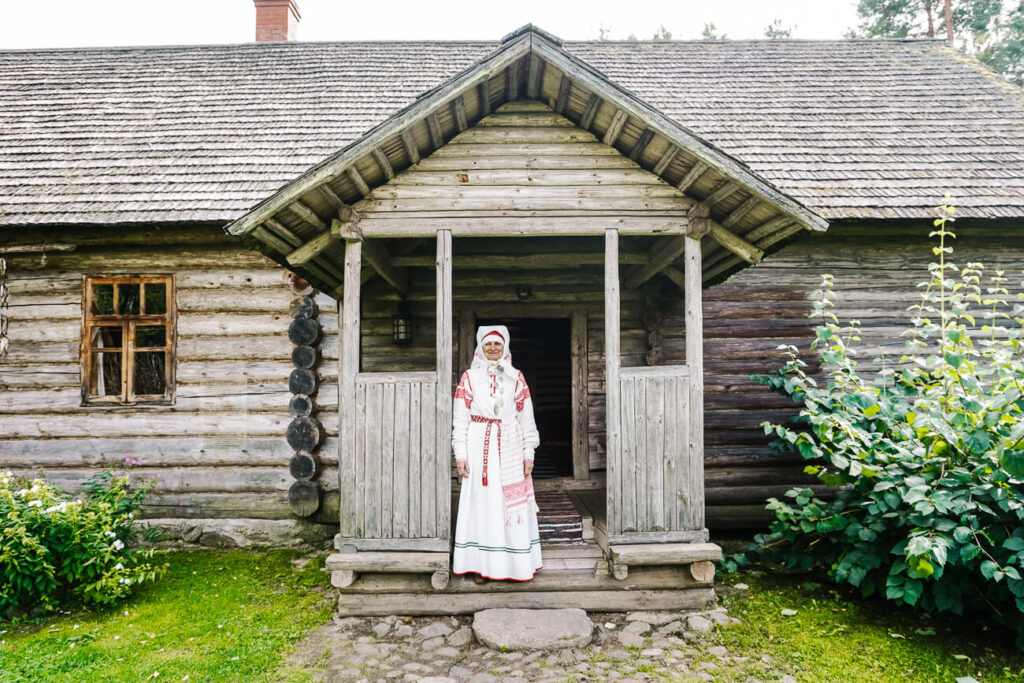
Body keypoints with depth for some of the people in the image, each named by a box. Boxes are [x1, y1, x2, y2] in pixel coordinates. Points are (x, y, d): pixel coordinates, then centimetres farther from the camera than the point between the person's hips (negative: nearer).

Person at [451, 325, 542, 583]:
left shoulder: (516, 377, 8)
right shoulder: (469, 377, 5)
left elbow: (526, 417, 7)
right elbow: (460, 418, 2)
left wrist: (529, 453, 1)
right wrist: (460, 454, -4)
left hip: (510, 447, 1)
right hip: (479, 447, -1)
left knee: (513, 503, 2)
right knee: (481, 502, 0)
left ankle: (516, 563, 13)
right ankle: (481, 565, 8)